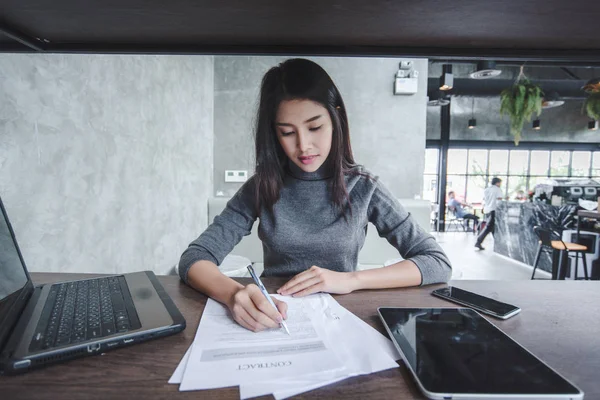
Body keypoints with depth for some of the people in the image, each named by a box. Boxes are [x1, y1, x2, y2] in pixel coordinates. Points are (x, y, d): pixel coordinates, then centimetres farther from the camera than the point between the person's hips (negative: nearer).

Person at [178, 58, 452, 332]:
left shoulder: (362, 188, -7)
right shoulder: (261, 189, -5)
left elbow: (439, 263, -8)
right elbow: (194, 258, -10)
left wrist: (351, 279, -21)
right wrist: (234, 293, -32)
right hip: (272, 321, 2)